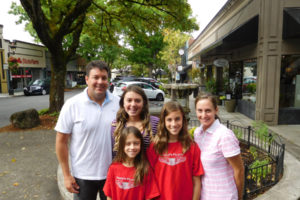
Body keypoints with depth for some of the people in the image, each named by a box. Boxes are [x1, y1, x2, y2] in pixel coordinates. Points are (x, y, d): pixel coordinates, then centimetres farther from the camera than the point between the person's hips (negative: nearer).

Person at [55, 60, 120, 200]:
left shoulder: (118, 103, -4)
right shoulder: (72, 105, -10)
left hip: (113, 174, 3)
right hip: (83, 176, -2)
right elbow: (61, 141, -6)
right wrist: (66, 175, -6)